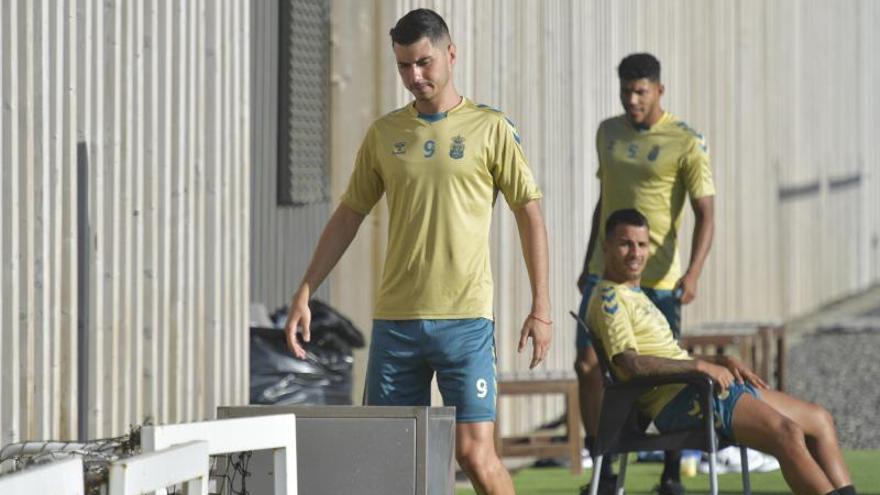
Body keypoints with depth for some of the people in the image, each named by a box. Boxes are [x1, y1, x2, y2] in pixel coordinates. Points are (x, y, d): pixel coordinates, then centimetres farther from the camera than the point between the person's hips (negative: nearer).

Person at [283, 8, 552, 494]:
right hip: (394, 320, 3)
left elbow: (529, 212, 2)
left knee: (474, 453, -10)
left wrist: (541, 307, -3)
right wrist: (304, 294, 9)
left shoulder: (491, 129, 1)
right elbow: (348, 216, 15)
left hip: (466, 319, -3)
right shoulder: (383, 134, 10)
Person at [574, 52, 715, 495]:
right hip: (605, 274, 5)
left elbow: (705, 214, -12)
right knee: (587, 366, -2)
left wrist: (693, 273, -25)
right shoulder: (608, 133, 10)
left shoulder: (685, 143, -8)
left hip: (657, 280, -5)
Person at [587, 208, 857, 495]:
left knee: (819, 420, 8)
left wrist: (722, 362, 8)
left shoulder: (636, 296, 25)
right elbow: (629, 366, -21)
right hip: (677, 400, -11)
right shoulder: (608, 300, -7)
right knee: (786, 433, -25)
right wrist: (701, 366, -18)